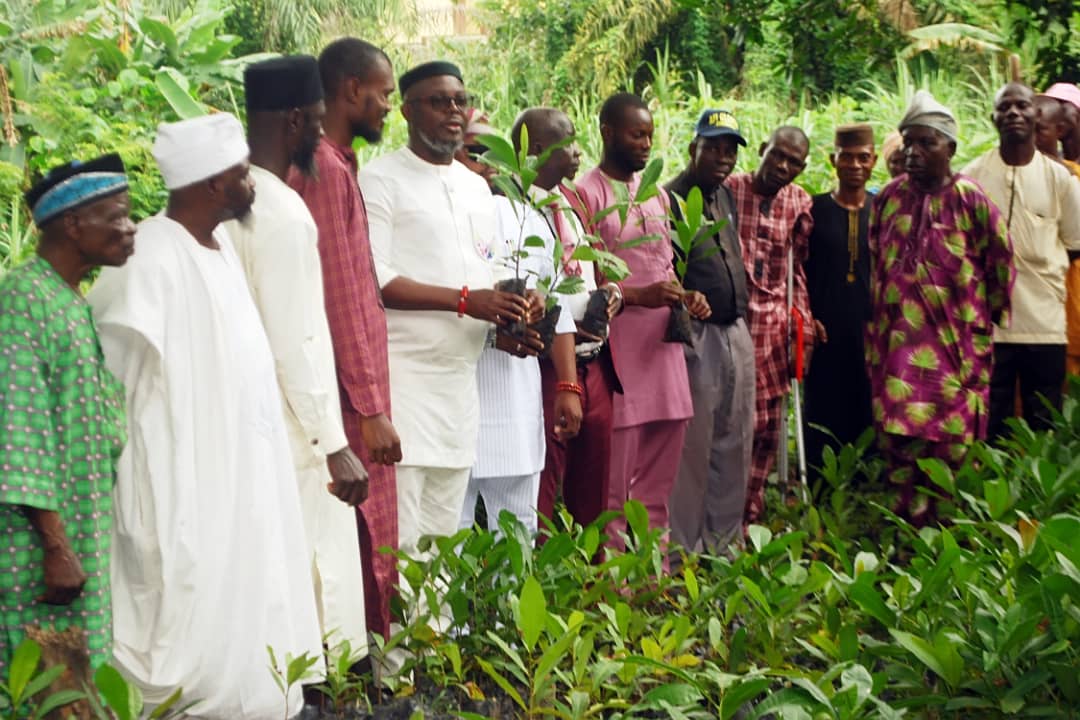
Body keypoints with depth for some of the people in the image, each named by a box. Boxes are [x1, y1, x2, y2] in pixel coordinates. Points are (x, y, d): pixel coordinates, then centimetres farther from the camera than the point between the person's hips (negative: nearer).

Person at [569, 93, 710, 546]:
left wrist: (687, 297, 3)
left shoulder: (657, 193, 17)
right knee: (612, 487, -3)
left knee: (658, 486, 11)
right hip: (617, 351, -7)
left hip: (663, 347, 7)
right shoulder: (585, 195, -6)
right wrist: (639, 296, -21)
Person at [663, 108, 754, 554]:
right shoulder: (671, 200, -11)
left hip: (736, 334, 8)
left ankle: (725, 544, 24)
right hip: (697, 338, -8)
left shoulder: (725, 197, 15)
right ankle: (685, 552, 8)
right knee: (693, 451, -1)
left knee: (736, 448, 13)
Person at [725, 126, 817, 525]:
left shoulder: (800, 203, 9)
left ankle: (749, 516, 15)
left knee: (766, 424, 5)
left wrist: (803, 327, 8)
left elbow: (798, 270, 13)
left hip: (775, 323, 4)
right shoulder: (729, 189, -4)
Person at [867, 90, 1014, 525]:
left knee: (952, 440, 1)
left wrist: (984, 316, 7)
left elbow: (1001, 262, 3)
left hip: (956, 343, -3)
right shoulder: (889, 199, 6)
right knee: (900, 437, 1)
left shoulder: (971, 201, -5)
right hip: (898, 343, 3)